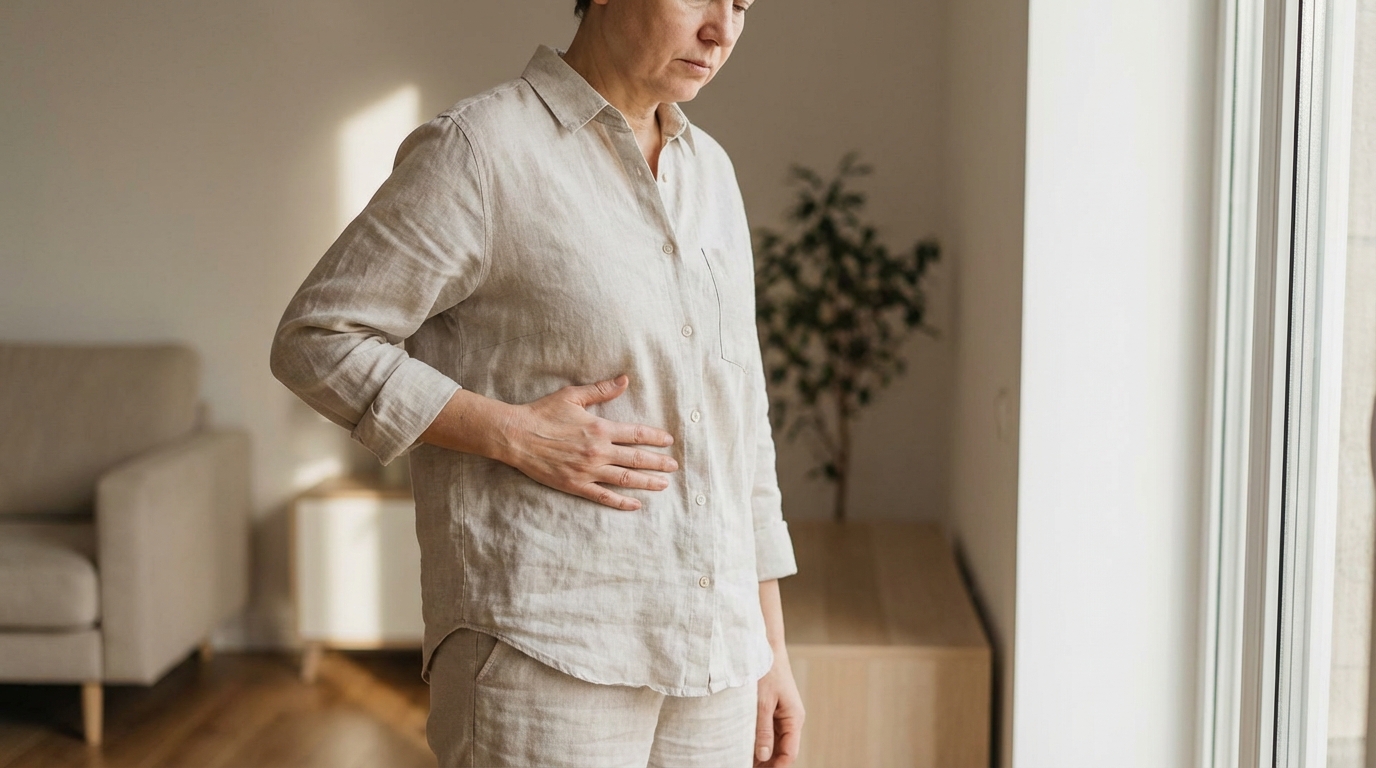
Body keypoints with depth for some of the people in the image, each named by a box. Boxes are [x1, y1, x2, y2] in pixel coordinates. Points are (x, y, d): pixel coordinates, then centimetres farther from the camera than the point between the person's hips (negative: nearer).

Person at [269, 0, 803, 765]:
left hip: (702, 655, 7)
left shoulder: (708, 172, 13)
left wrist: (771, 649, 13)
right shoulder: (479, 150, -8)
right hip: (540, 650, -7)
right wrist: (517, 437, -17)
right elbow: (316, 343, -8)